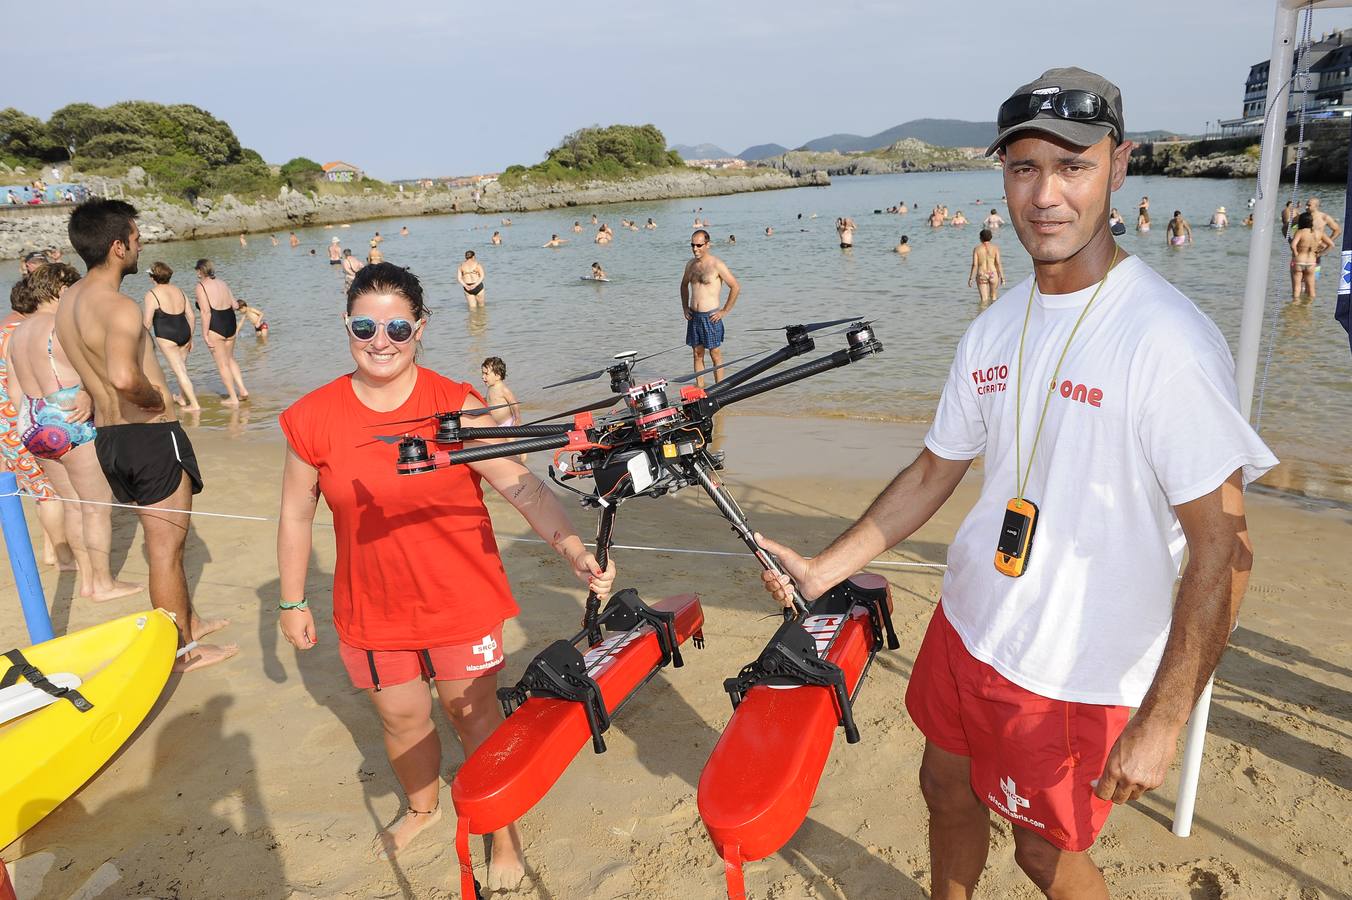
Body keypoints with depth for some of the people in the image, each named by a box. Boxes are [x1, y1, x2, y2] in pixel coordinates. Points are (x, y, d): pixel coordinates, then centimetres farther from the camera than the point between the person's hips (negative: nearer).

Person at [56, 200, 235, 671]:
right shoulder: (119, 306, -22)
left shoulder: (69, 300, 7)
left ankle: (187, 623, 38)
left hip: (107, 437, 9)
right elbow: (124, 375, -40)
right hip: (151, 436, -8)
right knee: (166, 548, 4)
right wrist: (153, 397, -21)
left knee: (163, 539, 22)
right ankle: (182, 651, 17)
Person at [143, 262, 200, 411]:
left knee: (179, 371, -1)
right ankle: (182, 397, 39)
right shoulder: (179, 291, 10)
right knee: (181, 367, 23)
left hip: (166, 336, -7)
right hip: (184, 333, 7)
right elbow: (191, 317, 12)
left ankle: (194, 404, -1)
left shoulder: (152, 294, -9)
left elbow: (147, 322, -13)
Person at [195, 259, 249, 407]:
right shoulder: (223, 284, 8)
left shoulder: (200, 287, -10)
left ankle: (233, 398, 10)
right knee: (230, 359, 22)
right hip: (231, 324, 6)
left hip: (215, 328, -6)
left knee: (222, 364, 5)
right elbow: (235, 305, 9)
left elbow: (206, 312, -17)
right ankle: (242, 390, 16)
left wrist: (205, 335, -15)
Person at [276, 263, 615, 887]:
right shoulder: (313, 418, -7)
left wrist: (575, 553, -35)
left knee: (474, 714, 13)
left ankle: (503, 832, 37)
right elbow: (296, 515, 3)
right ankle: (422, 808, 52)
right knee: (400, 718, 20)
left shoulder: (455, 406, -14)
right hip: (371, 611, 3)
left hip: (461, 602, -2)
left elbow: (523, 486, -22)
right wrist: (293, 602, 8)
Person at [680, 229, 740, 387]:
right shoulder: (690, 264, 9)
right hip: (693, 316, 6)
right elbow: (684, 285, 27)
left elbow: (736, 287, -10)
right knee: (697, 354, 10)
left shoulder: (717, 265, -10)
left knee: (715, 354, 0)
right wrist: (685, 307, 16)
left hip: (711, 316, -6)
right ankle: (699, 386, 17)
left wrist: (724, 311, -10)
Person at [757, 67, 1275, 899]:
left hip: (1077, 672, -6)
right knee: (947, 787, 24)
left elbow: (1224, 545, -20)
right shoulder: (993, 333, 1)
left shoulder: (1168, 340, -21)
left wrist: (1163, 720, -22)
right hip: (967, 627, 6)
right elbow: (934, 473, 8)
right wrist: (824, 570, 1)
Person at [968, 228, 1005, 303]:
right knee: (993, 296, 19)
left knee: (984, 299, 0)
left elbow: (975, 265, -5)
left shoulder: (977, 248, -1)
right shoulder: (995, 248, -1)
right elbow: (998, 263, -5)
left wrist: (970, 278, 1)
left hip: (981, 276, -1)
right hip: (993, 274, 1)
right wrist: (1002, 277, 0)